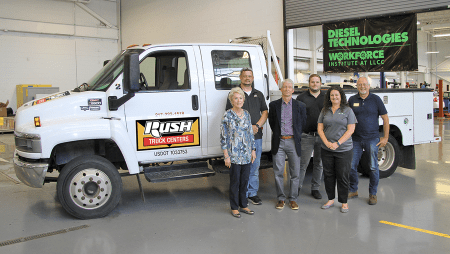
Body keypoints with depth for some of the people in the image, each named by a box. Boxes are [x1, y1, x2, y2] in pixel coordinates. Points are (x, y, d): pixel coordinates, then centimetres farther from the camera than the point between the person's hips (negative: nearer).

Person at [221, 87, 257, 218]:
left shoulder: (246, 114, 8)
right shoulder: (227, 115, -8)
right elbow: (223, 137, -8)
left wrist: (253, 150, 10)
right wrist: (226, 156, -12)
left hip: (247, 154, 5)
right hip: (234, 155, -5)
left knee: (244, 180, 11)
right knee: (235, 181, 3)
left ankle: (243, 205, 25)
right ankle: (234, 207, 16)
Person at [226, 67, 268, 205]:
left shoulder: (258, 94, 17)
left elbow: (265, 113, 13)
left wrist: (257, 126, -5)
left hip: (256, 136, 4)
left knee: (255, 166, 7)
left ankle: (253, 193, 17)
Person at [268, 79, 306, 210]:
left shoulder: (300, 106, 5)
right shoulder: (274, 105, 5)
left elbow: (303, 123, 11)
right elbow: (271, 122, 12)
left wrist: (296, 136, 10)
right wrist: (277, 133, 10)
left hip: (293, 142, 0)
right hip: (279, 142, 0)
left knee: (295, 173, 3)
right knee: (278, 172, 3)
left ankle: (293, 199, 16)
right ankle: (280, 198, 16)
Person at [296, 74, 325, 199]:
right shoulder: (302, 97, 4)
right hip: (307, 136, -2)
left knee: (319, 163, 9)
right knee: (303, 163, -2)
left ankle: (315, 188, 21)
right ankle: (297, 187, 11)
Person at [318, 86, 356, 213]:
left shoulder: (348, 111, 0)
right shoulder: (324, 111, 10)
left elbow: (350, 130, -6)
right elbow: (320, 129, 7)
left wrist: (338, 143, -14)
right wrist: (327, 142, -8)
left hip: (344, 150, -3)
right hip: (327, 150, 3)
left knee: (342, 176, 1)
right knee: (328, 175, 9)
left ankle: (344, 202, 14)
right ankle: (331, 199, 23)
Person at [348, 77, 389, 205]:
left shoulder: (375, 99, 0)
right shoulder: (352, 100, 5)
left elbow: (385, 118, 3)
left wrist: (385, 137, -1)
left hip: (372, 139, -2)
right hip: (355, 139, 2)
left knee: (373, 167, 1)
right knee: (351, 166, 4)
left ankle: (373, 194, 16)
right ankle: (353, 191, 23)